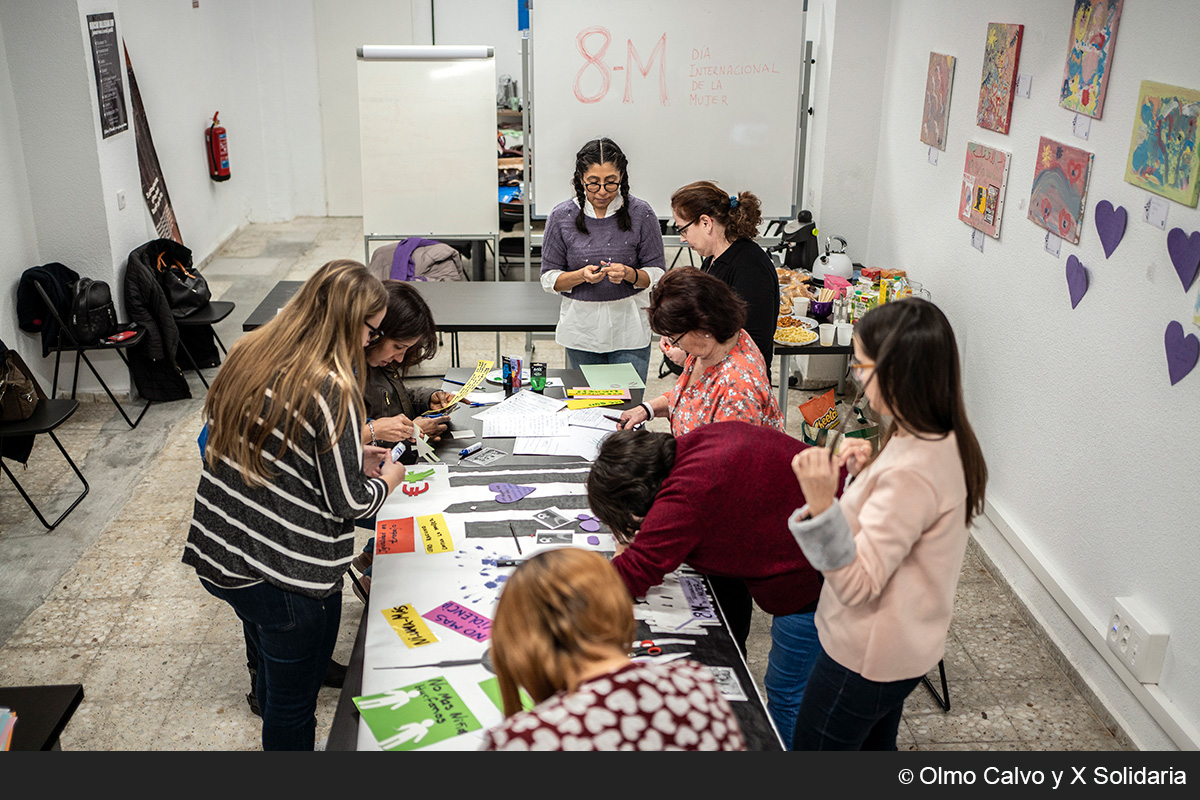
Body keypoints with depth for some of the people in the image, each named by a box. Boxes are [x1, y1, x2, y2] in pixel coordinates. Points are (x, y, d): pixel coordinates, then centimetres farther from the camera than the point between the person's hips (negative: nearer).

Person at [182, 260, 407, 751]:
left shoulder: (247, 353, 0)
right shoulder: (330, 388, -23)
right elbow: (349, 503, -17)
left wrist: (351, 458, 12)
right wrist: (387, 480, 4)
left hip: (217, 558, 8)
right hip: (287, 579, -7)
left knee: (273, 676, 29)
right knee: (294, 702, 14)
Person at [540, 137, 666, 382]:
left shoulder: (641, 213, -4)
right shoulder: (561, 216, -2)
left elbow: (657, 275, 0)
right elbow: (549, 279, 1)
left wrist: (629, 274, -21)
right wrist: (581, 275, -18)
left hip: (629, 328, -1)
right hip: (581, 329, 1)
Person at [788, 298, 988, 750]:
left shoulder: (911, 471, -33)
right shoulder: (943, 441, -2)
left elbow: (857, 583, -31)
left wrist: (820, 504, -43)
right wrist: (869, 470, -1)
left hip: (866, 655, -9)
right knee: (874, 746, 27)